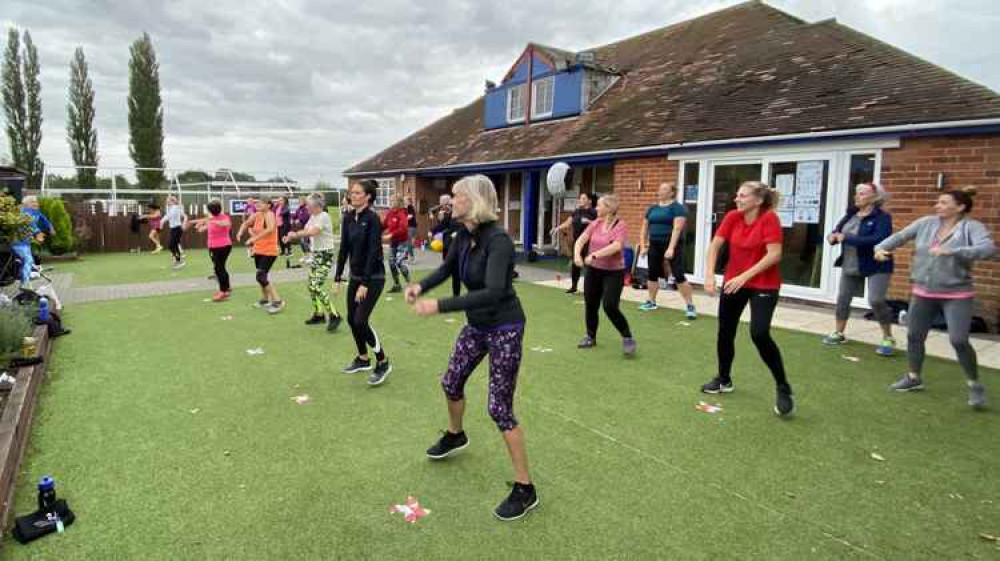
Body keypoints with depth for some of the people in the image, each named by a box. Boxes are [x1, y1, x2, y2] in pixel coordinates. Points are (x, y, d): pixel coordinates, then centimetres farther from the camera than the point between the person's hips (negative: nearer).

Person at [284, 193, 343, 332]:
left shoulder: (324, 217, -16)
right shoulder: (313, 217, 11)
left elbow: (313, 232, -28)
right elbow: (305, 231, 12)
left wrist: (295, 234, -17)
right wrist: (291, 237, -5)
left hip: (325, 255, -9)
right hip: (315, 254, 9)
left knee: (317, 287, -15)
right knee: (311, 285, 13)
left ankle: (334, 316, -7)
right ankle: (319, 314, 25)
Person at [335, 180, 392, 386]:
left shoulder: (372, 219, -16)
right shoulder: (348, 218, 5)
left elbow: (373, 252, -20)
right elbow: (344, 248, 8)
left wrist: (365, 283, -22)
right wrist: (338, 277, 5)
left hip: (373, 277, -8)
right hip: (355, 276, 8)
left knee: (360, 321, -12)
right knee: (351, 319, 12)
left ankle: (383, 362, 3)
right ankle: (363, 359, 31)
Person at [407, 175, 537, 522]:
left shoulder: (498, 240, -27)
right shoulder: (464, 235, -2)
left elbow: (493, 293, -38)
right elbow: (448, 268, 15)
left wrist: (439, 306, -39)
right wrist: (421, 287, -4)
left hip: (504, 328, -8)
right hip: (476, 326, 8)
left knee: (499, 409, -5)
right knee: (451, 382, 23)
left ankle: (525, 489, 11)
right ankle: (455, 436, 54)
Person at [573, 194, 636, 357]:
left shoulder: (620, 225, -14)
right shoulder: (595, 223, 2)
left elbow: (616, 246, -29)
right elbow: (581, 240, -3)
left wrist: (594, 255, -35)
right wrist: (577, 254, -23)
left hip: (614, 272, -6)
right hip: (593, 271, 6)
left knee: (610, 306, -14)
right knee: (590, 305, 12)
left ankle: (627, 338, 5)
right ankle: (591, 337, 32)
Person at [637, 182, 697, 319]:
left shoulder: (677, 207, -7)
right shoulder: (652, 208, 12)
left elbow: (677, 228, -17)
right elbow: (644, 228, 15)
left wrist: (671, 248, -25)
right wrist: (643, 246, 7)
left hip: (672, 245, -6)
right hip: (654, 245, 6)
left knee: (679, 275, -9)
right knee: (652, 273, 11)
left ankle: (690, 306, -2)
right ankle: (651, 302, 25)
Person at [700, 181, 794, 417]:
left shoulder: (770, 219, -17)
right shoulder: (732, 217, -4)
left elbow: (774, 254, -24)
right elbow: (714, 245, -5)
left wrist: (744, 276, -27)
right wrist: (709, 275, -17)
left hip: (764, 285, -5)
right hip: (733, 282, 6)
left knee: (759, 333, -19)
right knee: (725, 332, 11)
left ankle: (783, 388, 0)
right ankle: (724, 380, 33)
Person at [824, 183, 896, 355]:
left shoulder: (882, 217, -14)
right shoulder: (851, 214, 7)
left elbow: (878, 239, -29)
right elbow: (838, 231, 10)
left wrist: (847, 238, -29)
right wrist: (833, 236, -15)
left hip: (876, 266, -7)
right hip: (850, 266, 7)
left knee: (876, 301, -12)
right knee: (843, 298, 11)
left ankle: (888, 339, 7)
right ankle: (838, 333, 25)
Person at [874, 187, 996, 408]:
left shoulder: (972, 227, -10)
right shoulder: (926, 223, 2)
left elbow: (989, 249, -25)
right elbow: (900, 236, 8)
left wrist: (951, 251, -36)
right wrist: (881, 248, -11)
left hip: (957, 295, -5)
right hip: (923, 293, 5)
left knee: (959, 341, -12)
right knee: (914, 335, 11)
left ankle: (974, 384, 10)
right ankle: (914, 377, 30)